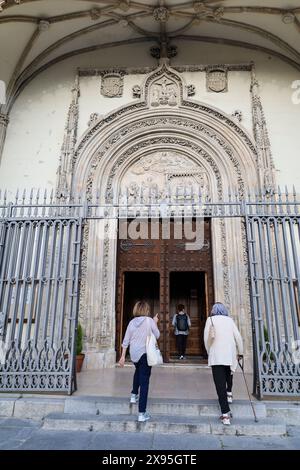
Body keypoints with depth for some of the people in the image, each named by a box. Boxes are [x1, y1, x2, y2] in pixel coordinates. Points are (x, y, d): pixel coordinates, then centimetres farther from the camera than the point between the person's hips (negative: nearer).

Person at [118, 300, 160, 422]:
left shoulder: (132, 322, 0)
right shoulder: (149, 321, -11)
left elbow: (126, 341, 2)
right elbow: (157, 336, -2)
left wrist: (123, 356, 8)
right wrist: (155, 323, 9)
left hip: (134, 354, 5)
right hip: (145, 353, -5)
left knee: (138, 371, 33)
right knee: (144, 382, 0)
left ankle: (134, 395, 45)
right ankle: (142, 413, 1)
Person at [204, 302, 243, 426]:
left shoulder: (211, 319, 3)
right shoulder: (230, 320, 9)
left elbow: (206, 338, -1)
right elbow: (238, 337, 6)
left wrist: (209, 352, 13)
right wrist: (240, 352, 19)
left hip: (216, 355, -3)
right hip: (230, 353, 3)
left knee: (220, 383, -1)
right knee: (228, 373, 33)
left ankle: (225, 413, -5)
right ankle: (229, 393, 35)